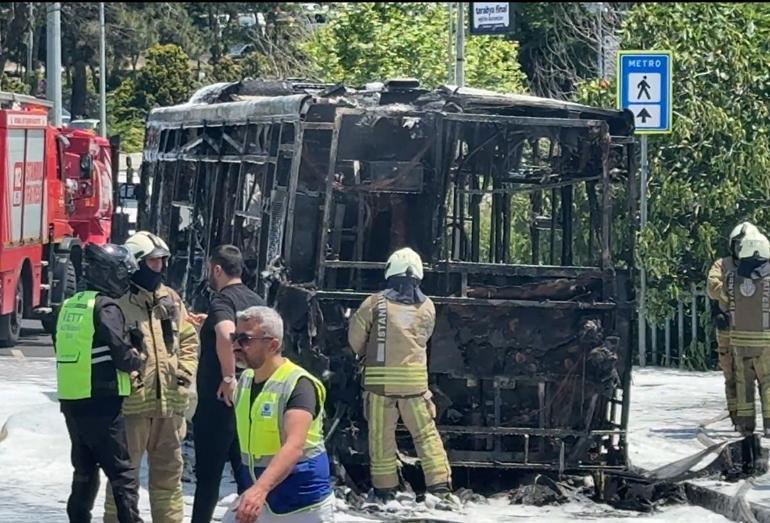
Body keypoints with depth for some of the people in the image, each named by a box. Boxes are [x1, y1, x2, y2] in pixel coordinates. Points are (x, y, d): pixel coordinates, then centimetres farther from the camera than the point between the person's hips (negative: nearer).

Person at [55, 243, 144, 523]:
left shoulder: (69, 306, 11)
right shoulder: (106, 308, -14)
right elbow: (122, 356, -19)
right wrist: (138, 362, 4)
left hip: (70, 402, 8)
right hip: (101, 404, -8)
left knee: (84, 470, 17)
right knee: (123, 473, -3)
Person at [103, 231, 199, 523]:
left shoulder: (172, 300, 11)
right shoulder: (118, 301, -9)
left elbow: (189, 340, 18)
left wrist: (185, 371, 4)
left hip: (170, 401, 6)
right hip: (132, 400, -6)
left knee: (169, 469, 14)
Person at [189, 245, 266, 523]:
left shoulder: (222, 300, -14)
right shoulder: (255, 301, 10)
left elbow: (227, 335, -35)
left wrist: (228, 377, -27)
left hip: (220, 398, -7)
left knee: (208, 473, 2)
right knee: (245, 469, 12)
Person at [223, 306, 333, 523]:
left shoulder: (297, 385, -22)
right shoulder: (245, 379, 4)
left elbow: (294, 447, -37)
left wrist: (260, 489, -51)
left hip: (304, 505, -7)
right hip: (263, 501, 7)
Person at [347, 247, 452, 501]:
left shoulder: (374, 304, -4)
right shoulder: (427, 307, 3)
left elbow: (355, 340, 6)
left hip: (379, 378, -1)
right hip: (414, 379, 2)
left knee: (381, 436, 7)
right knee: (426, 433, 8)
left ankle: (384, 490, 9)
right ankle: (440, 486, 1)